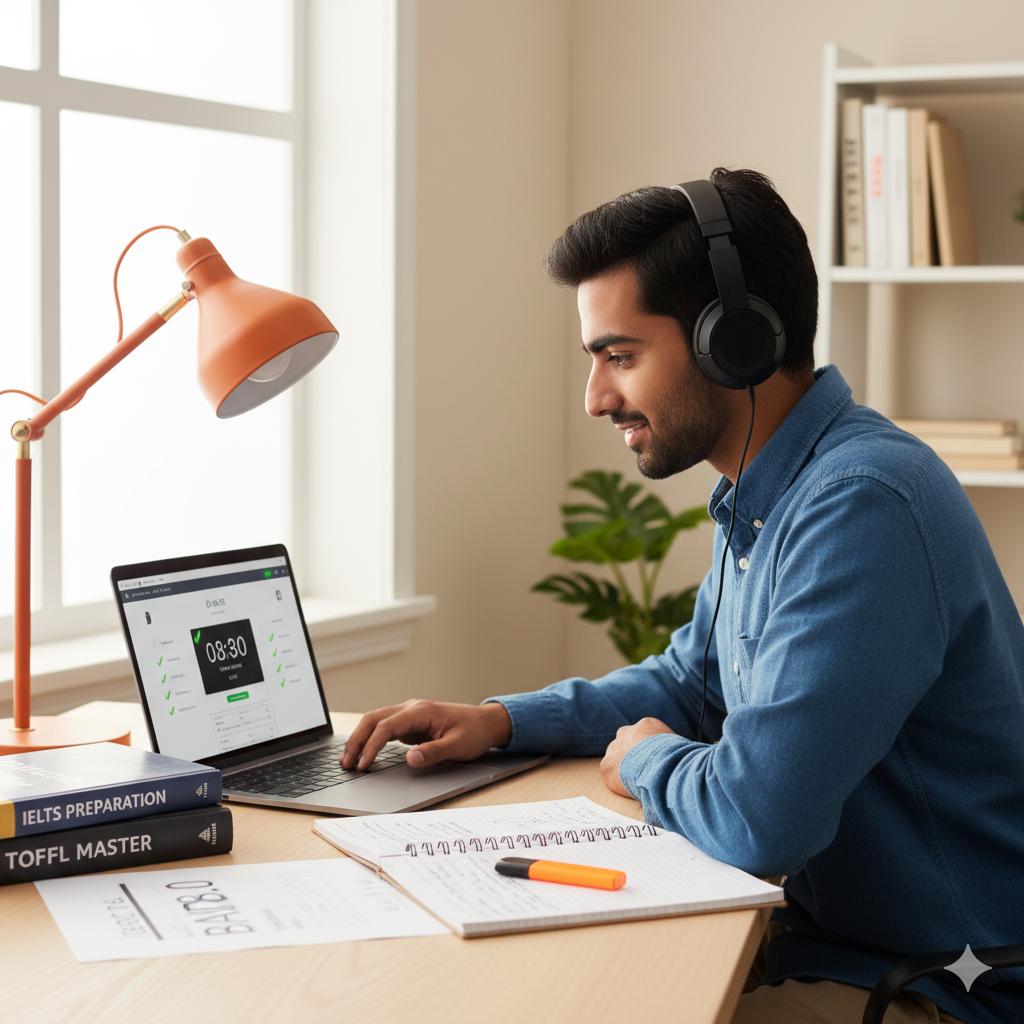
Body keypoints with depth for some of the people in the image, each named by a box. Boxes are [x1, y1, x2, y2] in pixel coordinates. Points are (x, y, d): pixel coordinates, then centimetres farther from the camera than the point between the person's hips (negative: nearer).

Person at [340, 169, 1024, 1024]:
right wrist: (498, 720, 8)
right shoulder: (761, 498, 8)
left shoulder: (862, 505, -27)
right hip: (831, 931, 9)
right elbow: (687, 683, 24)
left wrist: (646, 760, -9)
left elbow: (754, 816, -32)